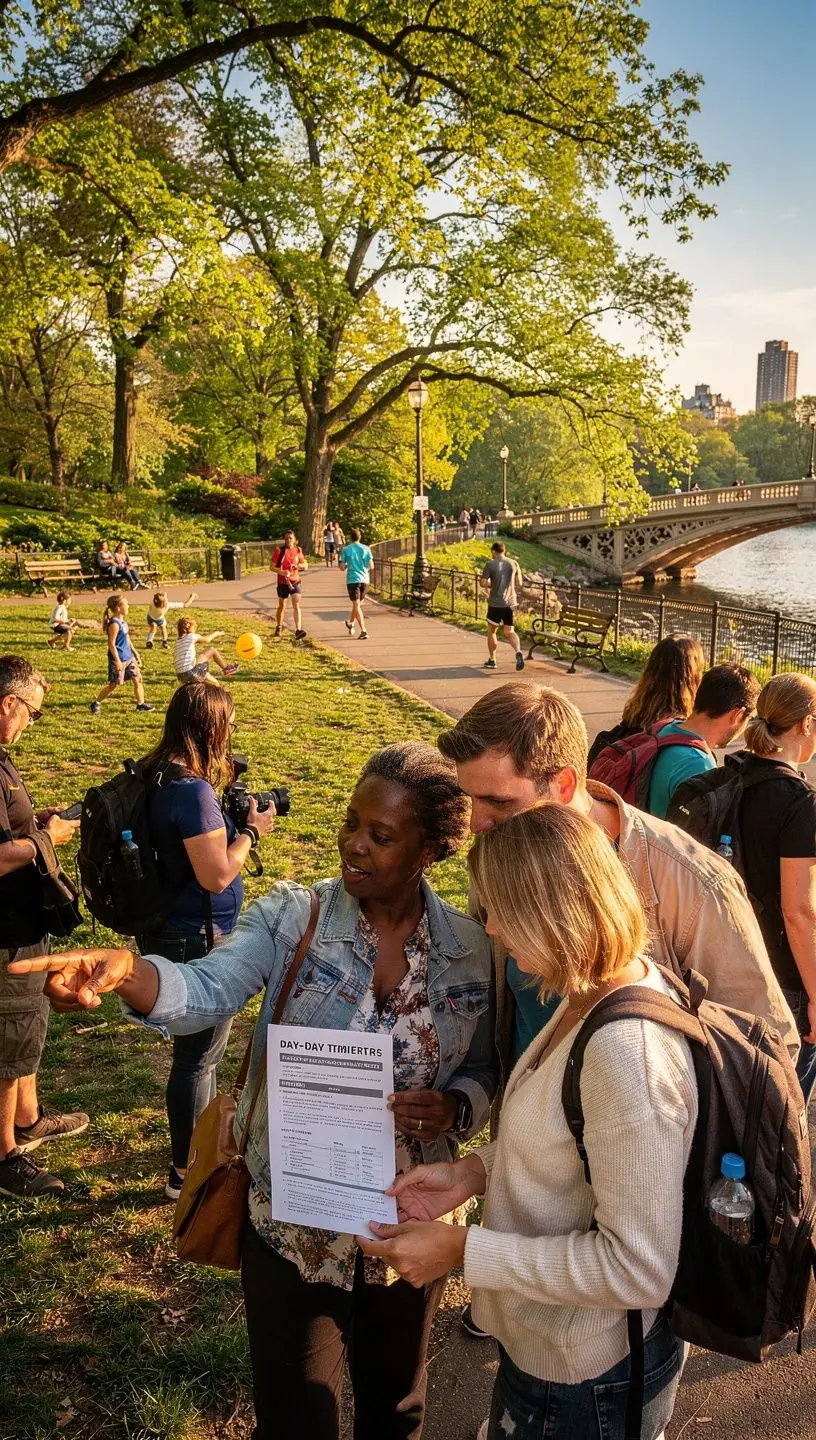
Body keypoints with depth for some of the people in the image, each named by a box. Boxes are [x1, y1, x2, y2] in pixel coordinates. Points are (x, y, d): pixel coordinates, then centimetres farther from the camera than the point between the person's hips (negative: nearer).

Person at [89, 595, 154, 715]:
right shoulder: (114, 624, -20)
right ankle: (95, 704, 11)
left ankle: (141, 704, 19)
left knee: (138, 678, 10)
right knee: (114, 685, -1)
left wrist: (134, 651, 22)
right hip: (119, 659, -9)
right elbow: (111, 644, -21)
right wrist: (117, 660, -23)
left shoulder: (123, 621, 7)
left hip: (129, 657, 9)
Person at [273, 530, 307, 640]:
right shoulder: (279, 550, -5)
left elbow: (305, 566, 8)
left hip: (295, 581, 1)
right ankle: (278, 628, 32)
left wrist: (297, 565, -12)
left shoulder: (298, 550, 2)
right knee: (282, 606, 13)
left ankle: (298, 630, -19)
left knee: (296, 605, -13)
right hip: (282, 582, -1)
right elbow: (272, 567, -6)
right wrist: (281, 572, -24)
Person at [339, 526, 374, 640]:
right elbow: (371, 566, 1)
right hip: (364, 579, 3)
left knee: (356, 605, -5)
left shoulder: (345, 549, -1)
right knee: (358, 604, 19)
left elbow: (342, 567, -1)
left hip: (352, 580, -3)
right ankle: (351, 624, 38)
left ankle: (363, 631, -16)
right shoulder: (366, 548, 4)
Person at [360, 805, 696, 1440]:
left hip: (582, 1384, -7)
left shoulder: (626, 1051, -34)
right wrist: (474, 1171, -3)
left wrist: (462, 1248, -23)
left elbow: (638, 1268, -29)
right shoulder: (601, 990, -5)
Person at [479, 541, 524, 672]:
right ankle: (518, 652, -17)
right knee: (509, 632, 10)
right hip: (510, 602, 3)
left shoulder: (490, 564, -7)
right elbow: (519, 583, 9)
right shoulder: (514, 563, 4)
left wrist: (492, 585, 9)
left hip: (495, 603, -3)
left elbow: (483, 583, -11)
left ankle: (492, 660, 21)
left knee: (491, 631, 14)